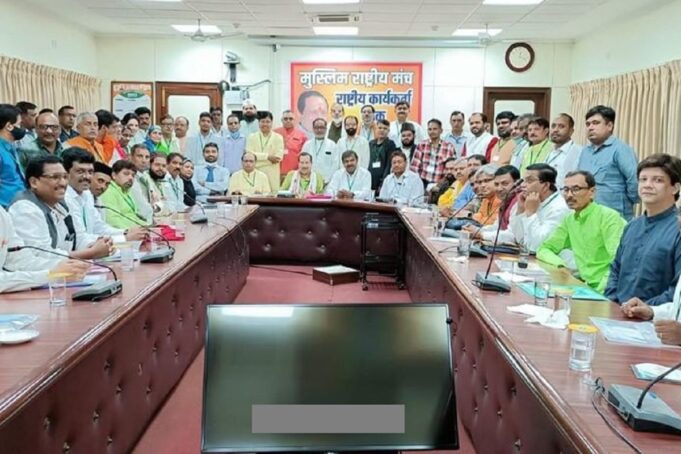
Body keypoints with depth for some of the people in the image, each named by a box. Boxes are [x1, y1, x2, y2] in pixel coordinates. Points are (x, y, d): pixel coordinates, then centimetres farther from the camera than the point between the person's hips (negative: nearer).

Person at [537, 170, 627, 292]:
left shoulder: (609, 217, -10)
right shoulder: (569, 220, 10)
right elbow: (544, 250, 13)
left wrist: (600, 290, -25)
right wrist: (562, 265, -5)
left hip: (605, 290, -6)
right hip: (586, 286, 6)